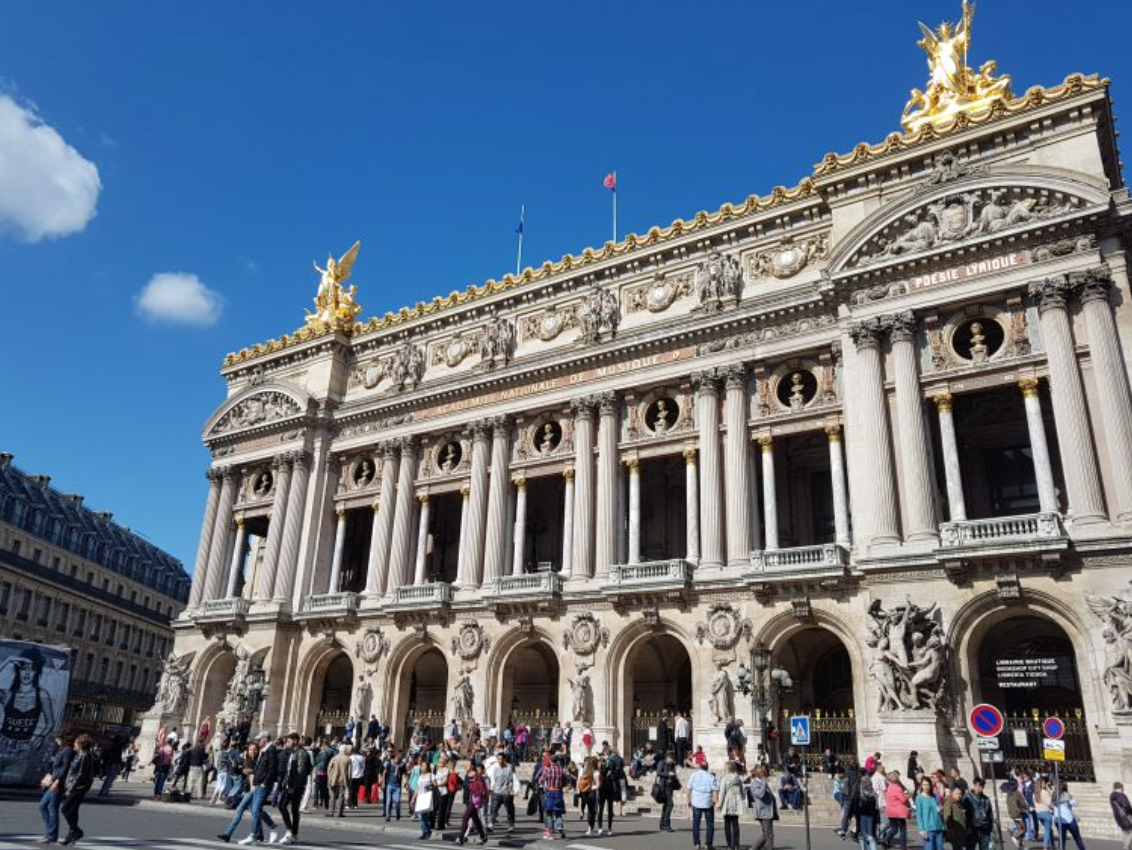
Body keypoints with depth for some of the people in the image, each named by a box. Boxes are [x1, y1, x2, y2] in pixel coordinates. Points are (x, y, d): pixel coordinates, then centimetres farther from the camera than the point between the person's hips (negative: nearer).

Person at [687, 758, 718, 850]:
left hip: (696, 802, 1)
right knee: (710, 824, 9)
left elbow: (689, 789, 3)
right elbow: (715, 790, -8)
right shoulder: (711, 777, -2)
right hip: (708, 803, -1)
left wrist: (689, 801, 10)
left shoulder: (694, 775, 2)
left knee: (696, 824, 8)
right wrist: (715, 801, -2)